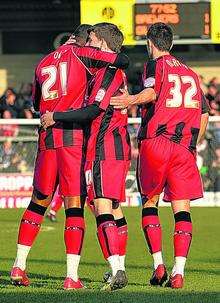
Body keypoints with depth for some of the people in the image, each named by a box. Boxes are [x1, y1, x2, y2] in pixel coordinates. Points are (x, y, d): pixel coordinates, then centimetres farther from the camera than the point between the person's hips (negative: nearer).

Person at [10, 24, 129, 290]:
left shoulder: (43, 64, 17)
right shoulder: (81, 54, 0)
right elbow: (122, 61, -6)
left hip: (47, 138, 5)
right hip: (74, 136, -5)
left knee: (39, 202, 17)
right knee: (75, 206, -3)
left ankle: (19, 266, 18)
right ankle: (72, 276, -7)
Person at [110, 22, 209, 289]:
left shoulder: (155, 65, 4)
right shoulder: (190, 74, 21)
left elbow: (153, 92, -18)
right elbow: (204, 114, 22)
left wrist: (133, 100, -31)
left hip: (155, 143, -3)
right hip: (184, 148, 3)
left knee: (149, 203, 11)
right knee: (181, 209, -1)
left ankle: (158, 265, 1)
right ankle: (178, 272, -12)